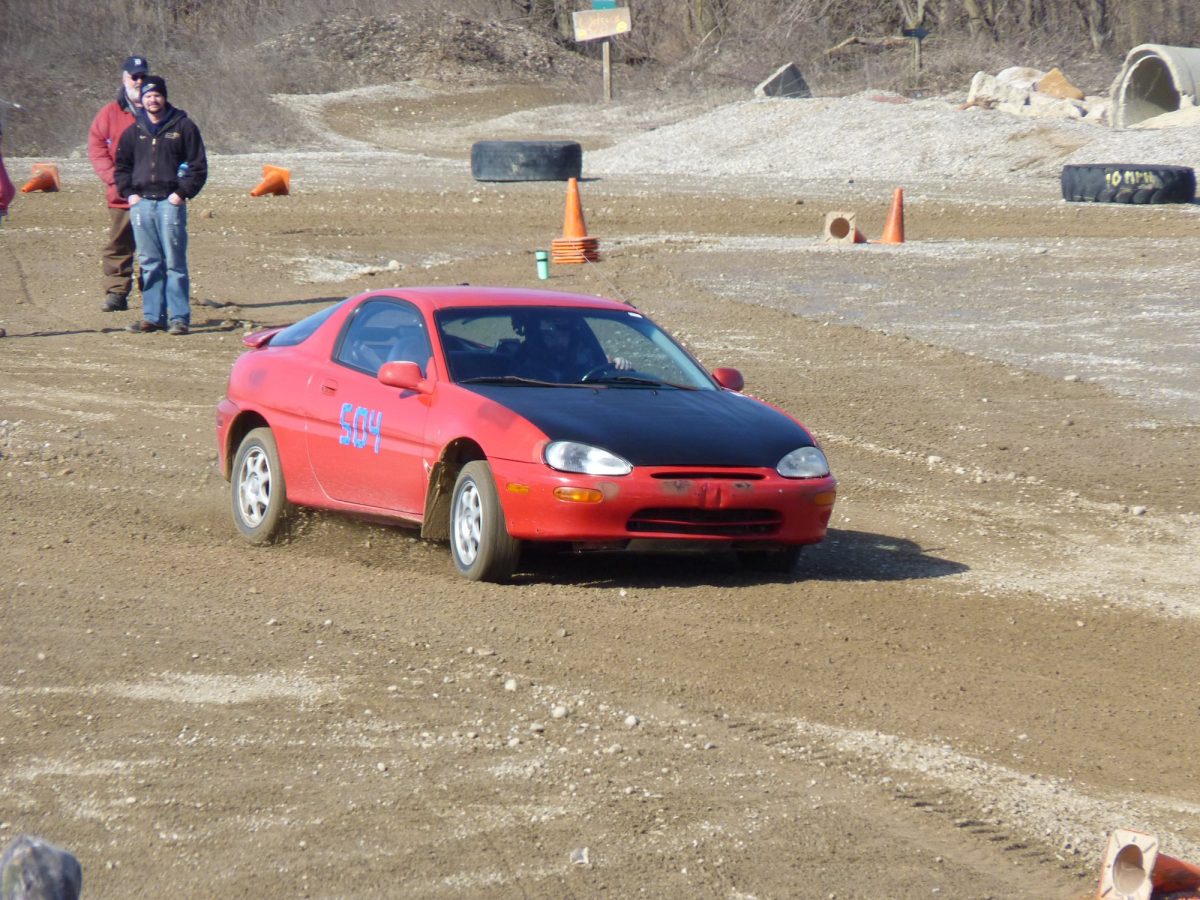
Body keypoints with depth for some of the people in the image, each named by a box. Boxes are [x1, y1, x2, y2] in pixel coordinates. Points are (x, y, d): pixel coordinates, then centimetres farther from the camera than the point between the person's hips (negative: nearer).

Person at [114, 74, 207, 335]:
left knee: (174, 262, -6)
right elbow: (121, 165, 23)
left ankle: (179, 317, -4)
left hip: (170, 203, -4)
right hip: (141, 203, 4)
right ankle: (152, 316, 11)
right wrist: (129, 193, 8)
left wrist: (182, 193, -8)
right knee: (149, 263, 6)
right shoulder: (134, 131, 15)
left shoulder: (183, 127, 3)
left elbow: (198, 166, 1)